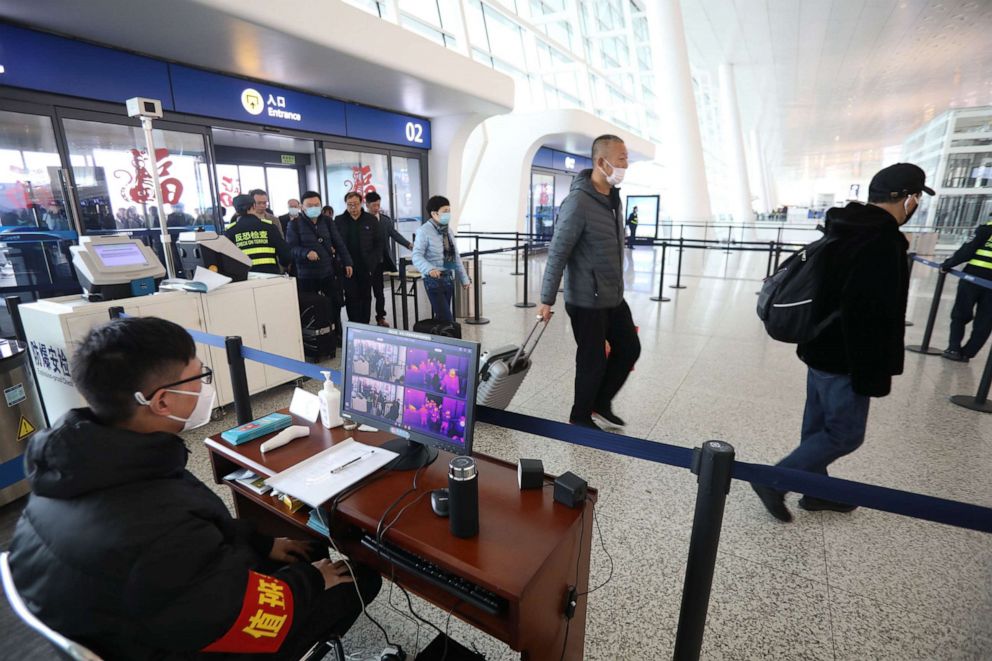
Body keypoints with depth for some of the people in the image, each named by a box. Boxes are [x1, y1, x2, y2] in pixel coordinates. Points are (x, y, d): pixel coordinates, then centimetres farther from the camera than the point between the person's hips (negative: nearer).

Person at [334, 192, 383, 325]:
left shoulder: (371, 220, 3)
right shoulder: (339, 221, 4)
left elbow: (378, 243, 3)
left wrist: (374, 262, -5)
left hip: (366, 267, 1)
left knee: (366, 297, 9)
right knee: (351, 298, 1)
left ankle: (365, 325, 18)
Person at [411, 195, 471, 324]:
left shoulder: (448, 230, 12)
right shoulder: (424, 231, -10)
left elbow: (456, 256, 18)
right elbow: (416, 256, -17)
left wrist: (464, 278, 19)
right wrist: (429, 269, -36)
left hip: (449, 279, 7)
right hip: (434, 280, -7)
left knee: (441, 317, 13)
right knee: (447, 320, -11)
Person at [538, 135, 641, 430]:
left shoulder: (613, 197, 8)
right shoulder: (578, 202, -19)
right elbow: (557, 253, -19)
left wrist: (616, 285, 20)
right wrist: (547, 300, -17)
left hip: (614, 297, 9)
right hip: (587, 301, -9)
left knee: (629, 349, 15)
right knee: (593, 361, 3)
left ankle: (601, 402, 34)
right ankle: (580, 417, 26)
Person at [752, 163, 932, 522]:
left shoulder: (846, 232, 8)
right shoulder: (883, 243, -21)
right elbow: (874, 319, -25)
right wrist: (874, 376, -21)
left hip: (821, 348, 9)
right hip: (844, 358, -9)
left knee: (819, 424, 17)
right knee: (845, 433, 3)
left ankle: (817, 491, 33)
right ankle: (775, 482, 5)